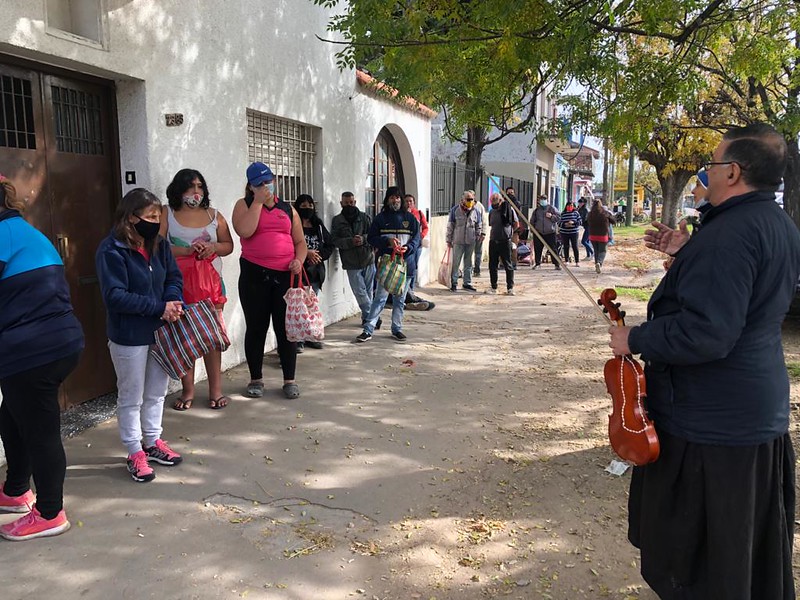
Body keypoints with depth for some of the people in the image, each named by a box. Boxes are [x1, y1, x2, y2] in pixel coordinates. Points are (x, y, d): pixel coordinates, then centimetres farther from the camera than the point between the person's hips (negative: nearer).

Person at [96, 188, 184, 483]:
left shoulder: (159, 244, 3)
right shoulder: (111, 250, -17)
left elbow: (174, 278, 7)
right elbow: (115, 296, -23)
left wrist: (174, 302, -15)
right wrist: (160, 307, -23)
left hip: (160, 331, 7)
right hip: (129, 336, -7)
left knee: (156, 393, 19)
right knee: (131, 397, 8)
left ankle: (152, 442, 36)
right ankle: (135, 453, 22)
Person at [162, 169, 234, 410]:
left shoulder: (213, 215, 11)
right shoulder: (166, 213, 3)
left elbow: (228, 245, 14)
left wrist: (214, 247, -7)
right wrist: (186, 251, -17)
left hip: (210, 281, 2)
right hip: (179, 283, -1)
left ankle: (215, 390, 10)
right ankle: (187, 391, 14)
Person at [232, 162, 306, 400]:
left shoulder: (288, 209, 14)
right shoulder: (244, 204, 6)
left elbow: (300, 241, 14)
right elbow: (244, 231, -14)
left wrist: (299, 260, -6)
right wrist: (258, 201, -9)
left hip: (285, 275, 2)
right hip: (254, 274, -1)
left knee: (285, 327, 4)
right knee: (256, 327, 7)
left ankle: (290, 380, 14)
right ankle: (256, 379, 20)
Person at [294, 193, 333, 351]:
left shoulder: (319, 226, 13)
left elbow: (329, 246, 12)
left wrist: (318, 255, -5)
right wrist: (306, 253, -18)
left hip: (316, 271, 6)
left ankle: (311, 337, 22)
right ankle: (298, 339, -2)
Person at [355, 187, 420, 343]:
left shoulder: (410, 218, 8)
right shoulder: (381, 218, 4)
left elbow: (416, 238, 4)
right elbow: (371, 238, 0)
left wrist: (407, 248, -16)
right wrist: (388, 241, -16)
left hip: (405, 263, 2)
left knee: (400, 299, 11)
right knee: (379, 298, -6)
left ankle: (397, 329, 21)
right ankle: (368, 330, -3)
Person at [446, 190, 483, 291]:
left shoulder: (475, 211, 6)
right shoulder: (455, 210, -2)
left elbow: (479, 226, 17)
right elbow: (450, 226, 0)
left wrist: (478, 237, 11)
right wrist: (449, 240, 0)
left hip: (470, 242, 3)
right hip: (458, 241, -3)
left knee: (468, 263, 10)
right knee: (456, 262, -2)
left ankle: (467, 283, 19)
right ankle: (453, 283, 6)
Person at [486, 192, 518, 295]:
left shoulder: (508, 209, -5)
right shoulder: (492, 212, 11)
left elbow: (516, 224, 2)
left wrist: (508, 233, 9)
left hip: (505, 241, -5)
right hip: (493, 241, 5)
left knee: (508, 265, 0)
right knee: (492, 265, 8)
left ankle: (510, 288, 5)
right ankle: (493, 287, 18)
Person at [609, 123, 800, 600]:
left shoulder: (729, 233, -24)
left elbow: (706, 333, -31)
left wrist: (635, 340, -19)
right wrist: (687, 254, 13)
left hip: (709, 420, -10)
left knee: (692, 551, 8)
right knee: (754, 548, 25)